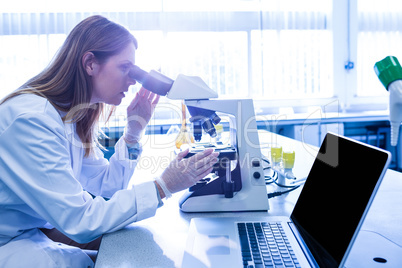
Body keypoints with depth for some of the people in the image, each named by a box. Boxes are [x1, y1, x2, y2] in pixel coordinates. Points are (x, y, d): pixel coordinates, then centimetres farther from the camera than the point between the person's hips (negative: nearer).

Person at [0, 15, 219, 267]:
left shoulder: (74, 115, 0)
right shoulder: (31, 118, -29)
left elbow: (106, 186, 2)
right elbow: (77, 219, -29)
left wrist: (134, 131, -7)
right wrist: (162, 187, -29)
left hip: (39, 229, 8)